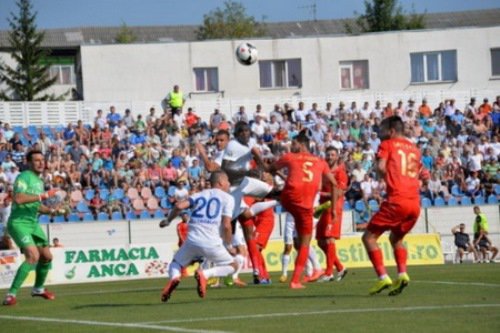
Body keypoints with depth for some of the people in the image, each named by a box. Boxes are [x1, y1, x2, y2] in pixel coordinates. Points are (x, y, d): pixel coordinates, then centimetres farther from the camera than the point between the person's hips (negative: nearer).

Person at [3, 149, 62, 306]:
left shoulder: (39, 181, 15)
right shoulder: (24, 177, -13)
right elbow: (18, 199, -28)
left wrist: (51, 210, 8)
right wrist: (43, 195, -25)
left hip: (33, 223, 9)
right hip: (19, 222, -9)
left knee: (47, 256, 15)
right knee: (33, 256, -24)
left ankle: (38, 288, 40)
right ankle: (11, 294, -22)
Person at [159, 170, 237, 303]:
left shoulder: (199, 195, 18)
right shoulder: (227, 198, 6)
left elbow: (179, 206, 2)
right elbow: (226, 225, -6)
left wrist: (168, 221, 18)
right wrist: (229, 246, 7)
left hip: (192, 241, 3)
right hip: (212, 244, -3)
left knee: (176, 263, 28)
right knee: (233, 266, 19)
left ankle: (174, 277, -10)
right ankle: (204, 274, -10)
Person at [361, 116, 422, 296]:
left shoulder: (387, 144, 5)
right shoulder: (414, 148, 21)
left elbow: (381, 167, -8)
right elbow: (417, 174, 21)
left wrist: (389, 179, 10)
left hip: (396, 201, -6)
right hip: (415, 202, 6)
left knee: (369, 237, 2)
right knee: (396, 238, 26)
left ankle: (383, 277, -11)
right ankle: (402, 274, 3)